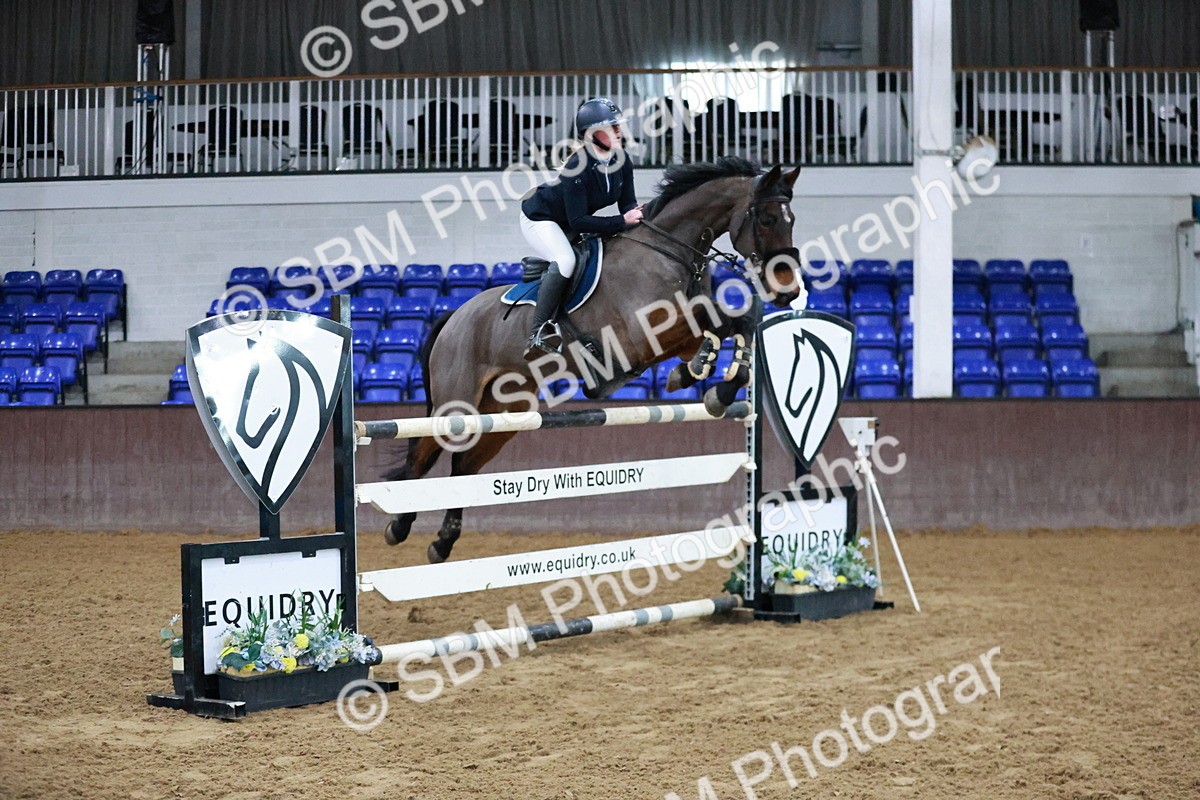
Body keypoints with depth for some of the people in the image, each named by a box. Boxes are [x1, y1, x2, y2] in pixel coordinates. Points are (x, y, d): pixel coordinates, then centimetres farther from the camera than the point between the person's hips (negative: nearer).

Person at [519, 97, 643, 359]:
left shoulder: (623, 161, -12)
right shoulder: (578, 167, -34)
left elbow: (628, 203, -7)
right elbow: (578, 221, -35)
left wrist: (637, 214, -31)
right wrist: (622, 221, -39)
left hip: (570, 225, 8)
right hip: (540, 218, -8)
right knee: (565, 261, -32)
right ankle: (538, 334, -28)